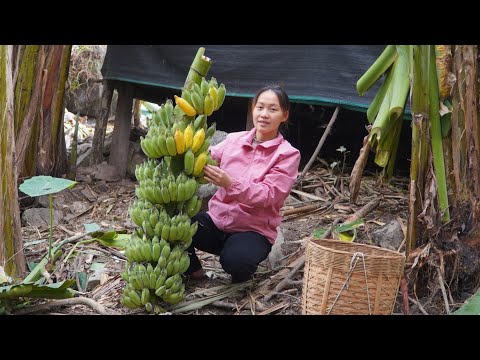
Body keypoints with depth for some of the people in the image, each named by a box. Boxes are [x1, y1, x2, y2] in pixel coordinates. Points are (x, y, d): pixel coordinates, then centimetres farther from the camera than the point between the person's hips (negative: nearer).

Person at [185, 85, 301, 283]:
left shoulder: (288, 154, -6)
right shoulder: (234, 139, 6)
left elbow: (268, 195, -18)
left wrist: (230, 184, -34)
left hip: (253, 230, -3)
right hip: (216, 220, 4)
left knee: (235, 260, -36)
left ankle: (243, 274, 4)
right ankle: (194, 271, 5)